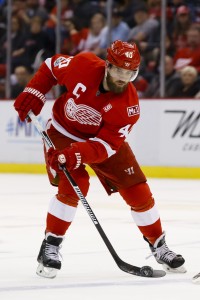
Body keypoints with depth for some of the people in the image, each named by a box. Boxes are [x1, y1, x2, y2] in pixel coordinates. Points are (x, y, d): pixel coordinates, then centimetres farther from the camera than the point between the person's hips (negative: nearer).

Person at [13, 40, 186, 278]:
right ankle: (49, 247, -11)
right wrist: (33, 93, -16)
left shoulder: (129, 104, -27)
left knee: (137, 191, -3)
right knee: (74, 185, -24)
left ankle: (158, 246, 17)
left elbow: (106, 145, -30)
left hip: (104, 138, 2)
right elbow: (51, 66, -6)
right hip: (63, 132, -2)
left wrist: (77, 154, -46)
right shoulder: (83, 66, -28)